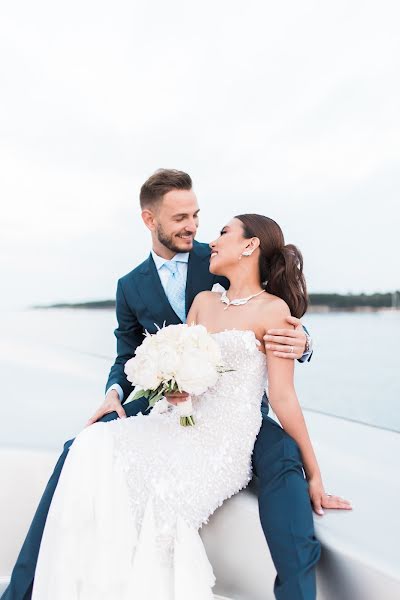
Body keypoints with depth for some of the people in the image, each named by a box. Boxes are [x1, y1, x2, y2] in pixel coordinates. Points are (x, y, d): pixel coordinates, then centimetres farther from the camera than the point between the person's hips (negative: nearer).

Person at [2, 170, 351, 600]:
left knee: (283, 455, -31)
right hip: (164, 403, 2)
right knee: (78, 450, -16)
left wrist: (300, 342, -27)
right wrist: (114, 392, -11)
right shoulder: (131, 287, 7)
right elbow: (126, 358, 13)